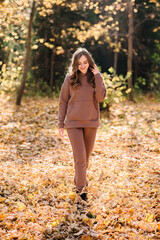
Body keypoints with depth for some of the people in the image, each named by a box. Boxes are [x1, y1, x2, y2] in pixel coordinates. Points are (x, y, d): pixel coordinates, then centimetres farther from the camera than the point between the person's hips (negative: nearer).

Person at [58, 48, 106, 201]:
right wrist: (61, 124, 1)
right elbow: (63, 102, 3)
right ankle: (81, 188, 5)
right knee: (80, 157, -7)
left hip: (91, 122, 3)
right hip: (73, 123, -2)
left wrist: (97, 77, -14)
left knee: (87, 156, 14)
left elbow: (101, 97, -11)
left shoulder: (96, 78, 3)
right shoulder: (70, 78, -1)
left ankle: (79, 179, 37)